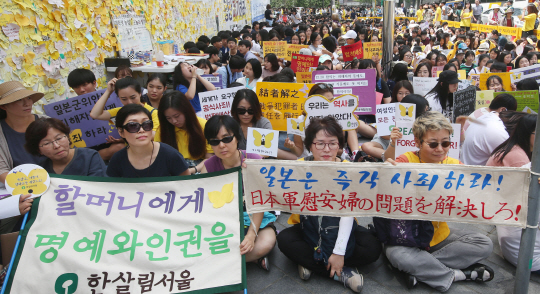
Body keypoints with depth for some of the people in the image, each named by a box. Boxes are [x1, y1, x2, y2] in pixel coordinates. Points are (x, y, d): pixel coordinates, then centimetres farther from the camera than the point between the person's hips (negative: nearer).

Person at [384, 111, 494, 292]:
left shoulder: (454, 165, -1)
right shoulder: (406, 161, -13)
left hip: (439, 234, 5)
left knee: (485, 245, -10)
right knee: (398, 255, -34)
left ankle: (422, 268, -16)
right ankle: (456, 274, -12)